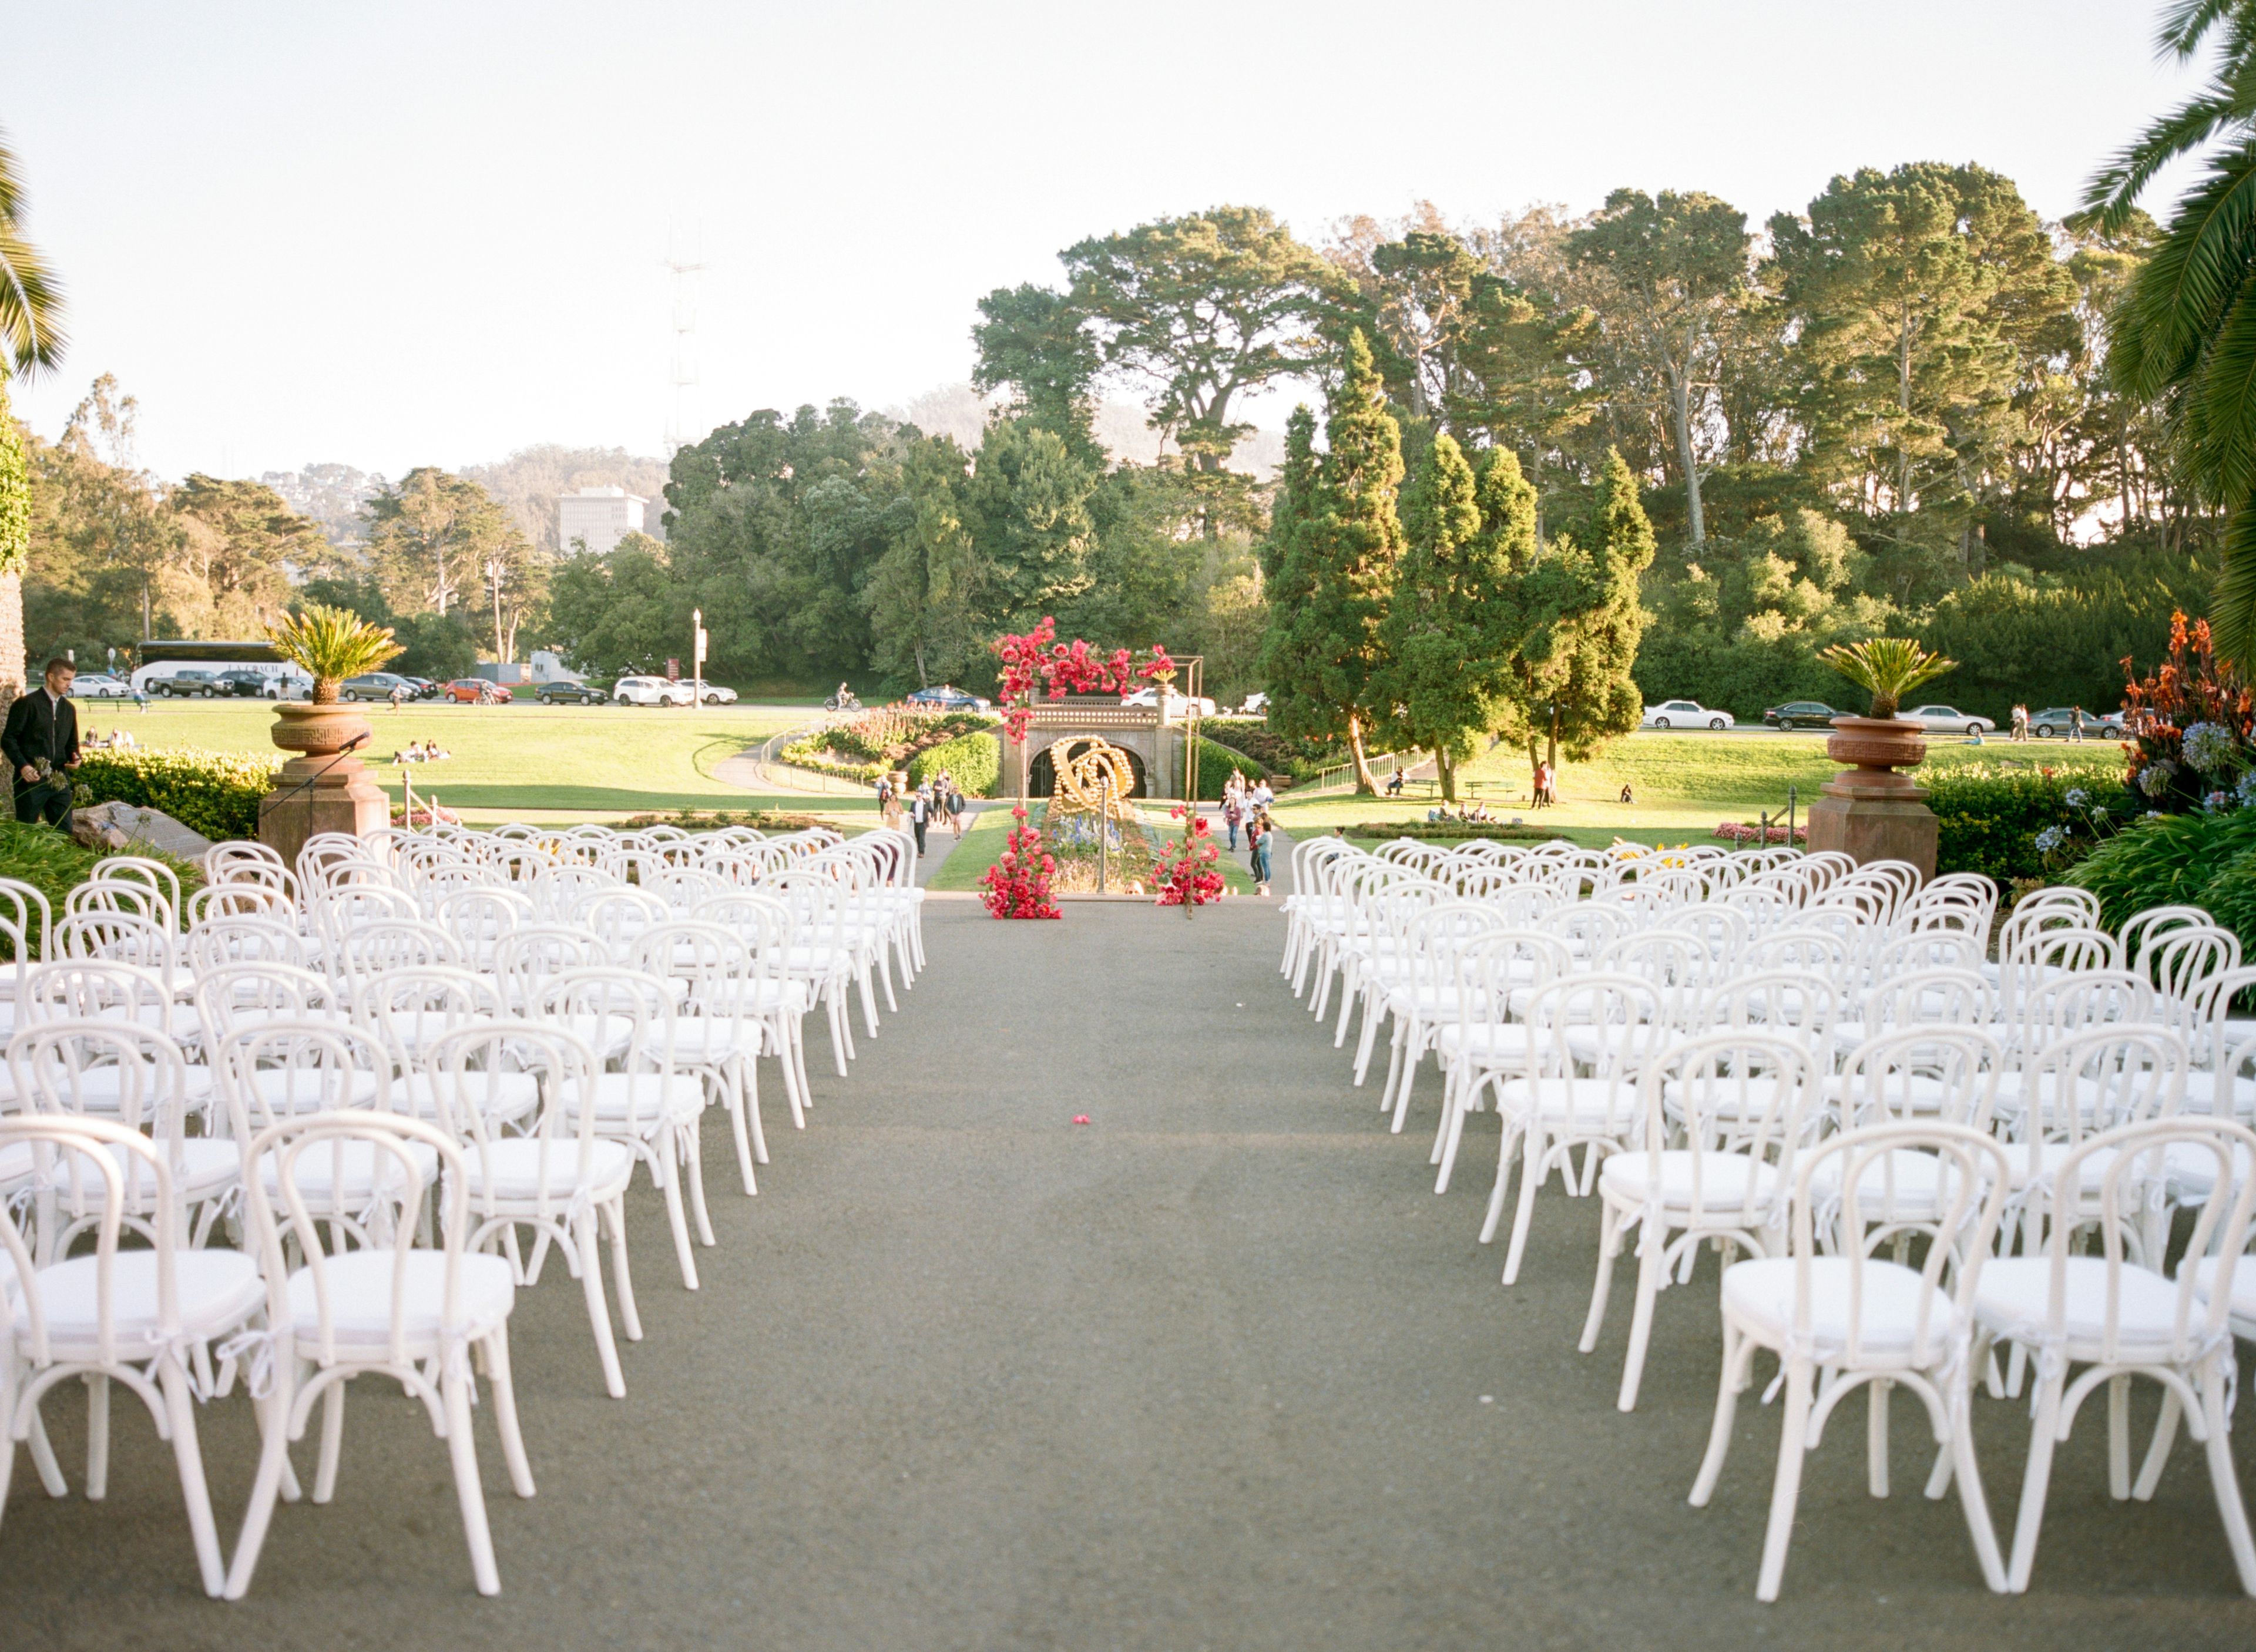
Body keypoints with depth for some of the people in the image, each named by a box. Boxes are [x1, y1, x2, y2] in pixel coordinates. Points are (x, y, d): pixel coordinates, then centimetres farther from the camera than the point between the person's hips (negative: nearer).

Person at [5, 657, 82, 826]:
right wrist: (22, 766, -19)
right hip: (31, 779, -5)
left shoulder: (69, 709, 14)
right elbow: (8, 739, -6)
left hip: (60, 780, 5)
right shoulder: (27, 704, -4)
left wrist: (74, 757, 0)